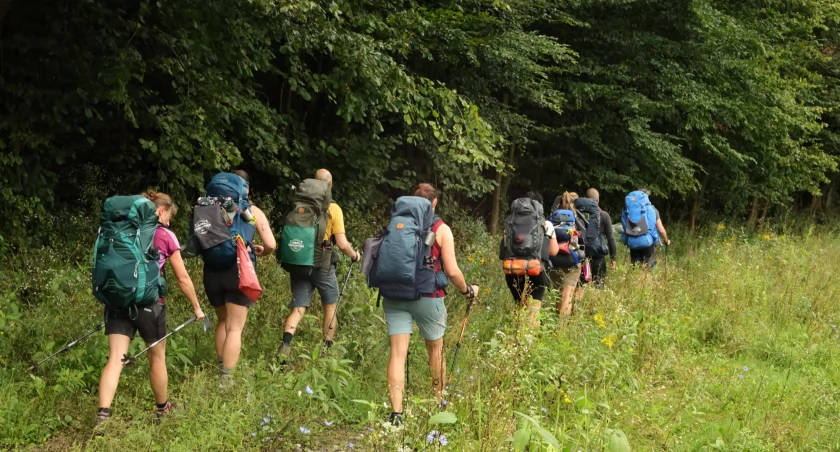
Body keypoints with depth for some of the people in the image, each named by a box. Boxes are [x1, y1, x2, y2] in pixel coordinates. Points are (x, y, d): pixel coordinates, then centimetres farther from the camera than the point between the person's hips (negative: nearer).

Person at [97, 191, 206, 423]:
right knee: (157, 358, 17)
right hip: (149, 302, -3)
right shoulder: (166, 236, 0)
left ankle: (103, 415, -19)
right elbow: (182, 278, 2)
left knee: (115, 359, -4)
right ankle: (162, 409, 34)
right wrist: (197, 307, 13)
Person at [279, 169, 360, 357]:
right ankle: (327, 348, 21)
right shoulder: (333, 209, -7)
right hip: (322, 265, -3)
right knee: (330, 307, 16)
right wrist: (355, 255, 9)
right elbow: (342, 244, -11)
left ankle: (286, 344, -19)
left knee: (298, 309, 3)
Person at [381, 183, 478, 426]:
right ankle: (438, 402, 33)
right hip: (427, 297, -2)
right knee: (435, 348, 19)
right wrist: (467, 290, 10)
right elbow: (452, 271, -8)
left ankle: (396, 413, -11)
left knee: (397, 353, -2)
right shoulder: (441, 229, -2)